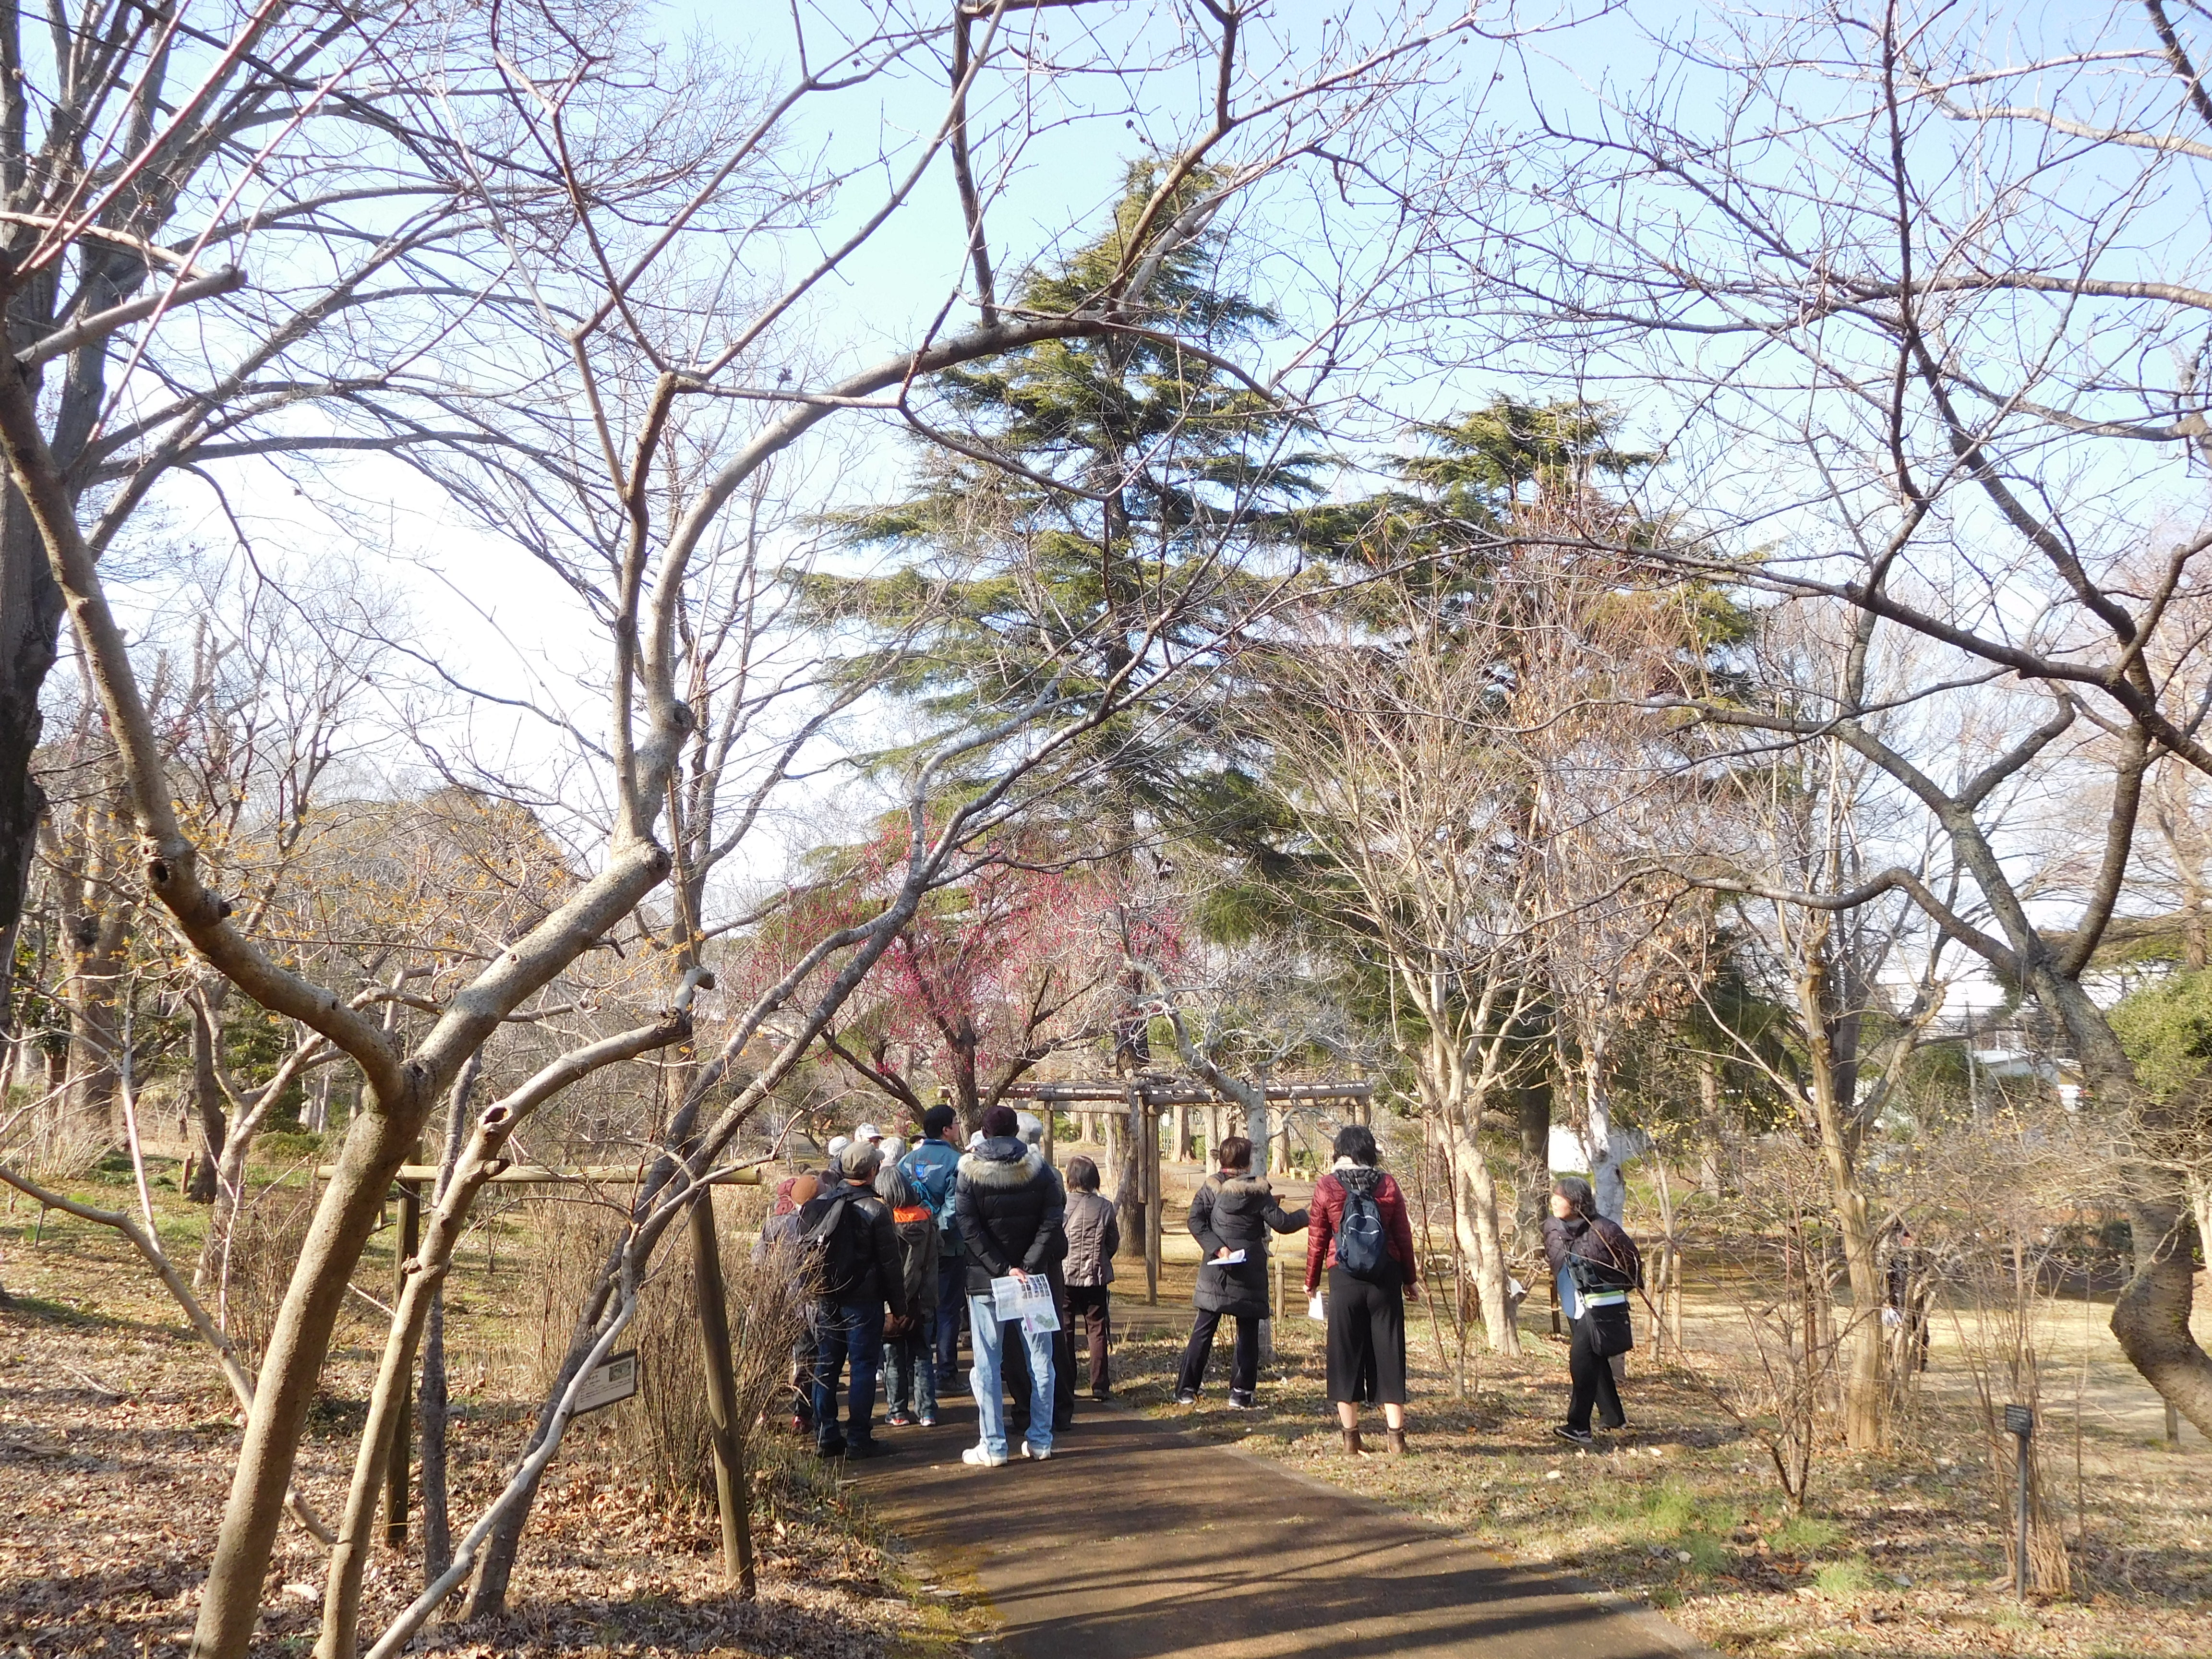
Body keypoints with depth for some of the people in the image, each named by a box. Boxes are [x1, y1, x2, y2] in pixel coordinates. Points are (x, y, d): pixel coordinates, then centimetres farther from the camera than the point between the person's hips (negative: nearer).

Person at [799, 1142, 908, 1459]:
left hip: (826, 1299, 5)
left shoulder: (818, 1206, 4)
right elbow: (890, 1264, -9)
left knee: (826, 1367, 11)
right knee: (863, 1366, 0)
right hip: (864, 1301, -5)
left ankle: (826, 1437, 14)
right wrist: (899, 1306, -1)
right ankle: (859, 1439, 0)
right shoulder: (875, 1211, -12)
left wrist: (812, 1294, 13)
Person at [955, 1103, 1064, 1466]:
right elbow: (1052, 1223, -6)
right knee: (1039, 1360, 9)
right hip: (1032, 1278, 2)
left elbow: (970, 1231, -11)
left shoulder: (968, 1173, -5)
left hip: (985, 1280, -2)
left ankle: (994, 1446, 3)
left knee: (987, 1364, 3)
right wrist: (1028, 1267, -9)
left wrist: (1003, 1269, -11)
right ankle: (1040, 1441, 11)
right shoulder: (1039, 1169, 0)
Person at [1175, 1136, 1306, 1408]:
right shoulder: (1258, 1189, -7)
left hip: (1215, 1271, 3)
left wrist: (1216, 1247, -10)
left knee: (1203, 1330, 7)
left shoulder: (1211, 1187, 0)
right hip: (1249, 1273, -3)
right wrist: (1306, 1216, 11)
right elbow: (1281, 1222, -5)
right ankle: (1241, 1393, 6)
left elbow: (1195, 1221, -8)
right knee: (1248, 1333, 7)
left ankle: (1186, 1390, 5)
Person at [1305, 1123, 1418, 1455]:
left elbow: (1317, 1239, 0)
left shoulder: (1326, 1187, -4)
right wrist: (1410, 1279, 15)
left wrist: (1312, 1281, 12)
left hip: (1344, 1279, -1)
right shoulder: (1388, 1185, 0)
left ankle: (1351, 1437, 11)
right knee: (1388, 1351, 7)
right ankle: (1396, 1434, 7)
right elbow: (1403, 1236, 3)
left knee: (1346, 1352, 7)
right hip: (1385, 1278, 1)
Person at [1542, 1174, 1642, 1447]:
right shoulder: (1551, 1227, 1)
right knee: (1596, 1363, 17)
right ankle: (1613, 1417, 33)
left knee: (1582, 1359, -18)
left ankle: (1579, 1427, -19)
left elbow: (1633, 1260, -3)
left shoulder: (1603, 1229, -16)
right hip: (1575, 1308, 7)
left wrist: (1619, 1289, 7)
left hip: (1601, 1306, -7)